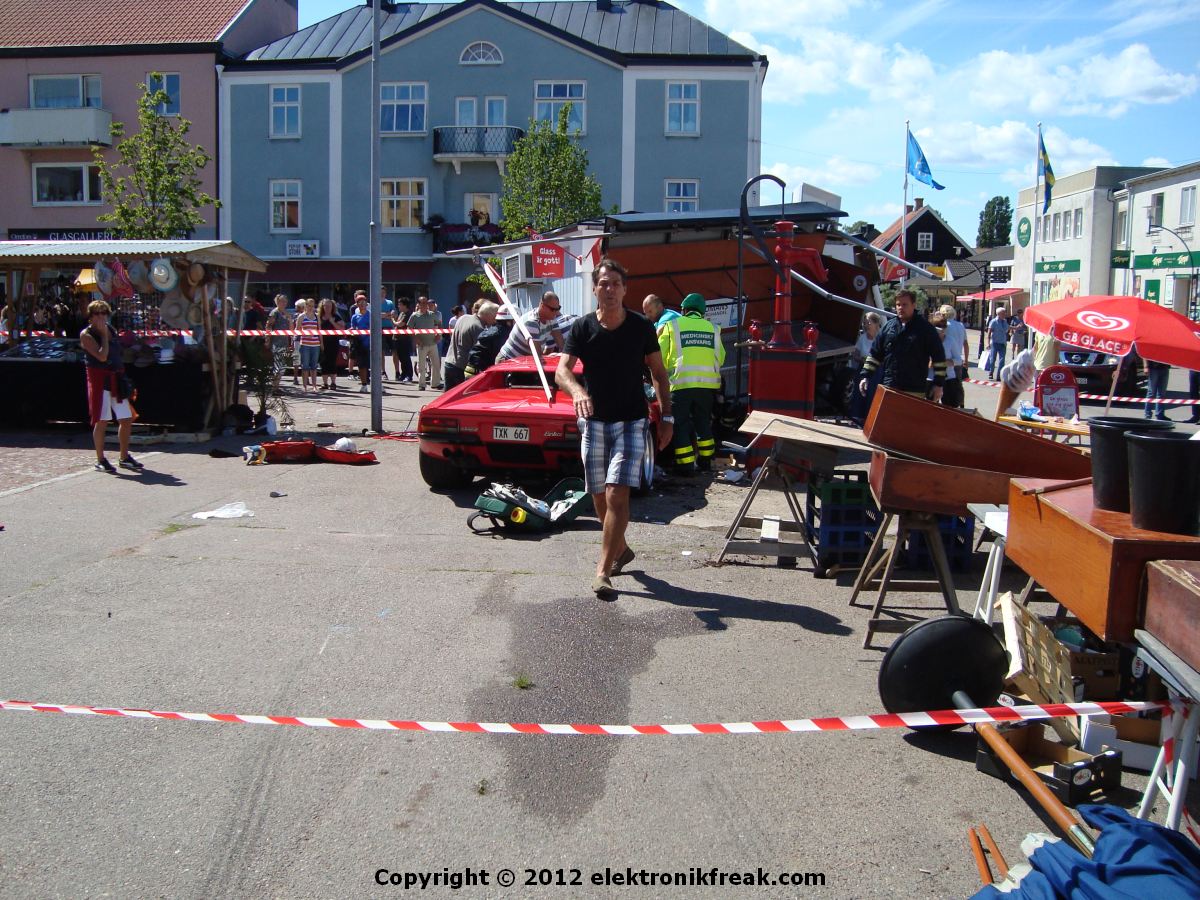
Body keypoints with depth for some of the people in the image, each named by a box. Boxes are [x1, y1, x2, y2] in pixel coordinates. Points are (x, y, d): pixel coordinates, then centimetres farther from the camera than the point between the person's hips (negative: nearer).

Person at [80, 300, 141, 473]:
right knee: (102, 421, -3)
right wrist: (104, 334, -12)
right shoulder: (86, 334, -7)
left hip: (116, 380, 6)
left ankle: (124, 457, 17)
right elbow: (102, 356, -20)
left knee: (127, 419, 5)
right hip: (99, 380, -6)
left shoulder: (110, 329, 14)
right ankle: (100, 460, 6)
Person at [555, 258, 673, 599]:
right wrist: (577, 391, -38)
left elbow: (659, 374, 5)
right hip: (594, 421, 2)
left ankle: (603, 571, -11)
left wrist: (667, 417, 0)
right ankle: (620, 549, 36)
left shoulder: (641, 327, -4)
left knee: (617, 495, -15)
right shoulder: (582, 328, -4)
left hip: (632, 422, -2)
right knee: (600, 497, 11)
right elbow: (562, 370, -16)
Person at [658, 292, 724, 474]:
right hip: (708, 383, 3)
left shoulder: (671, 325, 5)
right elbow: (720, 358, 15)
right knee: (703, 422, 18)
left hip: (681, 382, -3)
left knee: (680, 424, 4)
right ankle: (705, 461, 23)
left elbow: (660, 356, 6)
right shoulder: (712, 328, 14)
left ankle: (685, 465, 2)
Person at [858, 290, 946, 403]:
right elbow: (874, 354, 16)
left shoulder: (926, 329, 0)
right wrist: (865, 376, 8)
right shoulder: (888, 327, 11)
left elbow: (939, 358, 0)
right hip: (887, 389, 4)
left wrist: (939, 385, -4)